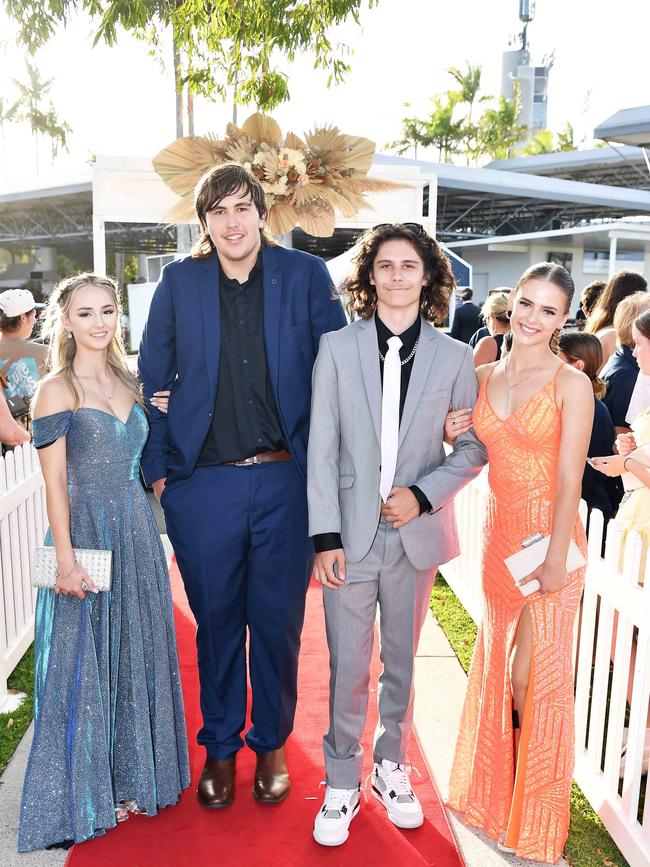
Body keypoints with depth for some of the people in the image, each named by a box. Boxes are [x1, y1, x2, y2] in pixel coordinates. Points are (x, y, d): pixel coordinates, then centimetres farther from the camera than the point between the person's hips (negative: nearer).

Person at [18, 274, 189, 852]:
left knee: (137, 654, 13)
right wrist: (66, 558, -16)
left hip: (137, 530, 6)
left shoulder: (129, 382, 10)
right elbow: (55, 482, -11)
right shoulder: (57, 389, -7)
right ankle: (86, 792, 25)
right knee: (85, 660, 6)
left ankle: (130, 777, 32)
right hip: (86, 531, -6)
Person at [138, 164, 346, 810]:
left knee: (278, 621, 12)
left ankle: (271, 744, 35)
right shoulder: (178, 282, 5)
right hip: (203, 485, 1)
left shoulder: (305, 275, 2)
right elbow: (153, 381, 8)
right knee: (216, 621, 13)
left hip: (287, 480, 0)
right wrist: (157, 469, 4)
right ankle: (220, 748, 35)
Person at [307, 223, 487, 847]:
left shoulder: (454, 357, 1)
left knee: (401, 663, 17)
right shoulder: (337, 348, -1)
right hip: (351, 533, -1)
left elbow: (475, 446, 4)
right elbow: (321, 449, -4)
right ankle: (342, 785, 28)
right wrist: (325, 536, -8)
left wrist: (423, 495, -11)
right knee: (347, 668, 7)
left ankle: (391, 768, 39)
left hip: (417, 533, 1)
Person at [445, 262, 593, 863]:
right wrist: (453, 438, -6)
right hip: (499, 532, 5)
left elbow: (569, 477, -13)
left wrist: (555, 559, -16)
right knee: (497, 669, 16)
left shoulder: (571, 383, -10)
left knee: (535, 678, 4)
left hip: (548, 538, -5)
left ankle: (536, 817, 28)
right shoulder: (483, 377, 6)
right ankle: (495, 792, 39)